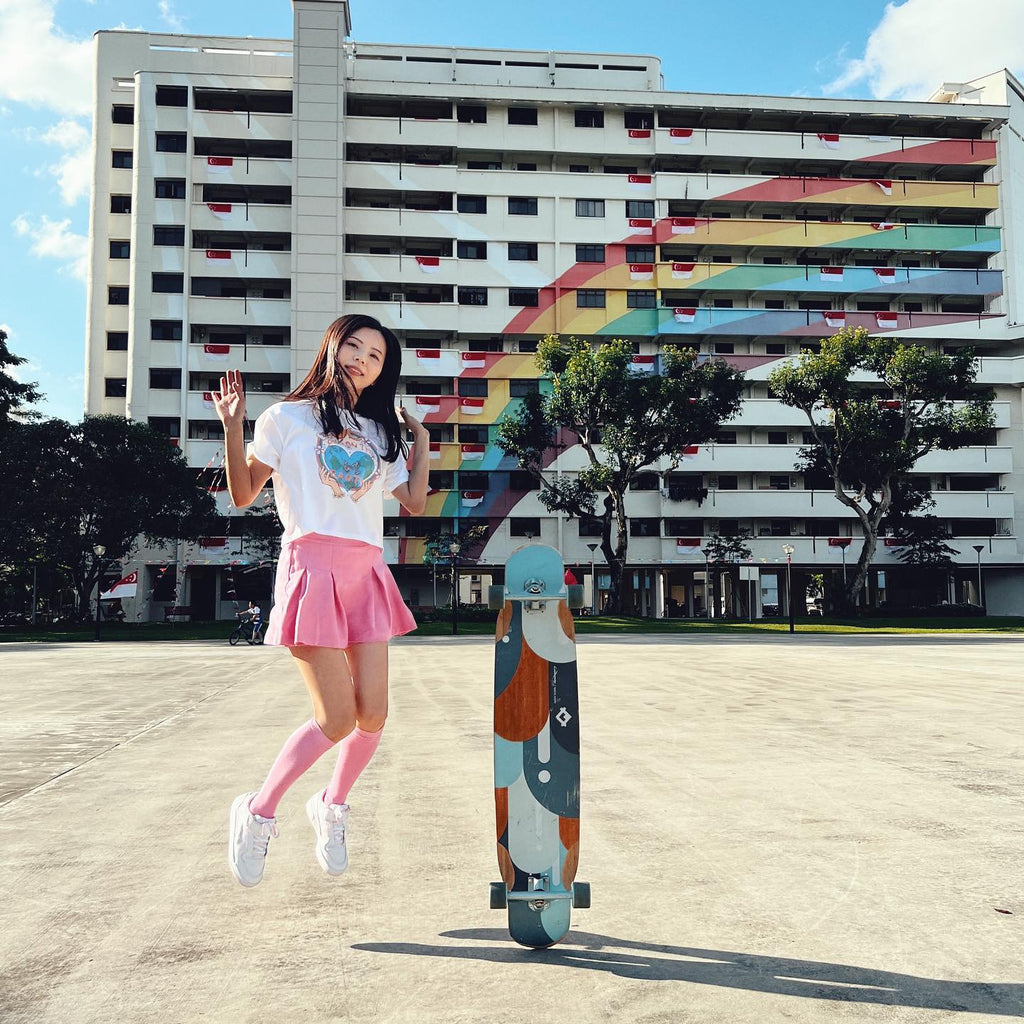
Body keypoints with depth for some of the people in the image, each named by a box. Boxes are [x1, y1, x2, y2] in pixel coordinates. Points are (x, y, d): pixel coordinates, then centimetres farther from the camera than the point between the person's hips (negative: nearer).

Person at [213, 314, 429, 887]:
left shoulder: (381, 434, 20)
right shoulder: (288, 418, 6)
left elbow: (415, 502, 16)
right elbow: (243, 494, 3)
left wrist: (422, 438, 16)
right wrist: (233, 426, -8)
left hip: (367, 572, 6)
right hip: (312, 566, -5)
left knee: (373, 715, -1)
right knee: (336, 719, -11)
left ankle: (332, 807, 27)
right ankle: (258, 813, 12)